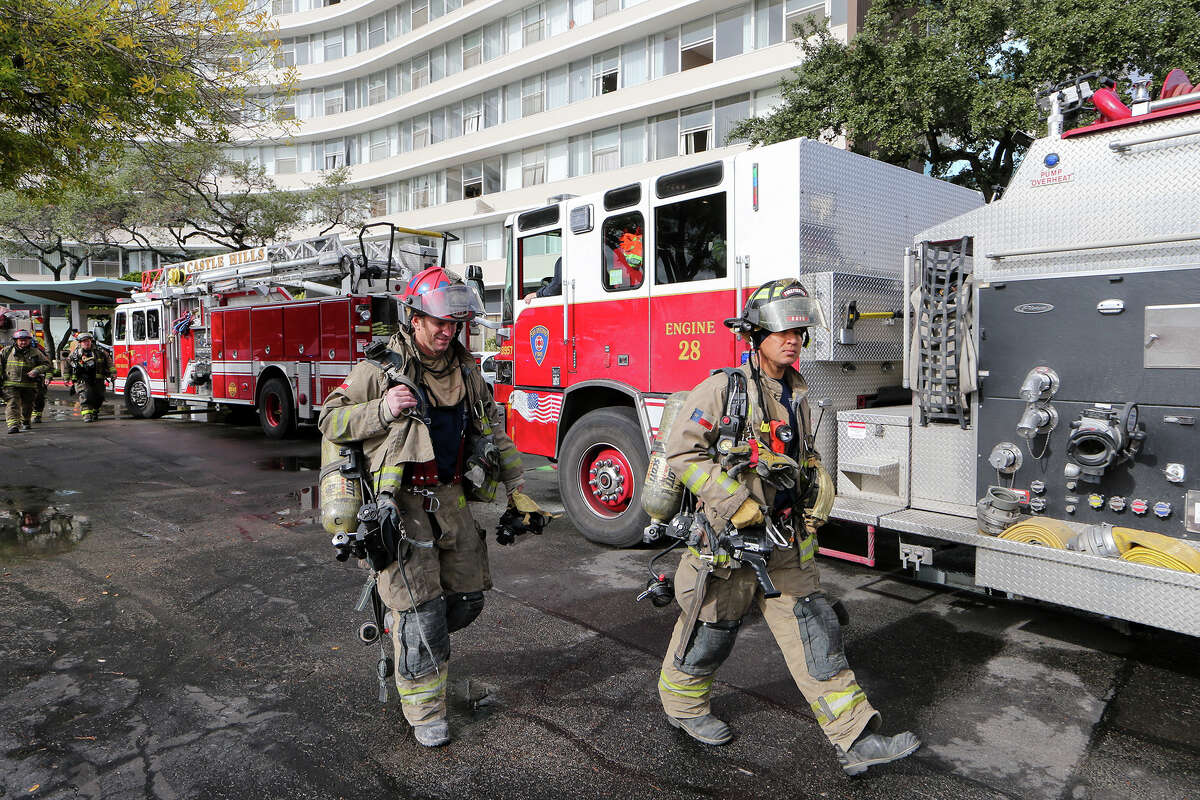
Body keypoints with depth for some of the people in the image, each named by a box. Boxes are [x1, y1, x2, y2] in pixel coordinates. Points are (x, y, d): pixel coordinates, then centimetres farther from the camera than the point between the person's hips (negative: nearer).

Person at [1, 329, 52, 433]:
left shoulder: (35, 352, 5)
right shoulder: (7, 351, 5)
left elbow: (47, 364, 7)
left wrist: (36, 370, -11)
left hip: (29, 385, 2)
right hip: (11, 384, -2)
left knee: (27, 405, 15)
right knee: (12, 404, -15)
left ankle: (25, 421, 38)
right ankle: (13, 425, -23)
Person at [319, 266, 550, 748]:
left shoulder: (465, 369, 9)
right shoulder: (380, 368, -8)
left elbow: (493, 431, 15)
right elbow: (330, 420, -4)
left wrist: (517, 489, 10)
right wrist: (383, 409, -20)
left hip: (451, 499, 6)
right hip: (399, 502, -6)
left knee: (468, 596, 11)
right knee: (421, 609, -3)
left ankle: (421, 640, 42)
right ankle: (425, 711, 15)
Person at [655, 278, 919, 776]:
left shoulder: (795, 395, 11)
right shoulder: (723, 388, -12)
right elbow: (682, 451, -17)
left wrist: (819, 487, 11)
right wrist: (734, 502, -21)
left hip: (785, 544, 6)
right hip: (729, 541, -6)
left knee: (814, 631, 6)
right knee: (710, 630, 10)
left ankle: (854, 740, 13)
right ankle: (682, 705, 35)